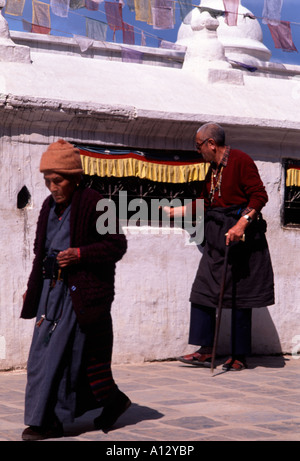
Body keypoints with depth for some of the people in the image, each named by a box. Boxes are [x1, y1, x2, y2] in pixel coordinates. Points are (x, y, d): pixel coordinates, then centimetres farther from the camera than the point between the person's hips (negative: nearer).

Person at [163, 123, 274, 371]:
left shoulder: (240, 160, -9)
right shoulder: (213, 169, 17)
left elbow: (259, 195, -16)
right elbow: (203, 204, 25)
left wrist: (241, 224, -25)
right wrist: (173, 211, 31)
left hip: (241, 237, -8)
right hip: (217, 238, 8)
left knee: (239, 296, -3)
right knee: (203, 291, 2)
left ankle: (240, 356, 5)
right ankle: (206, 351, 7)